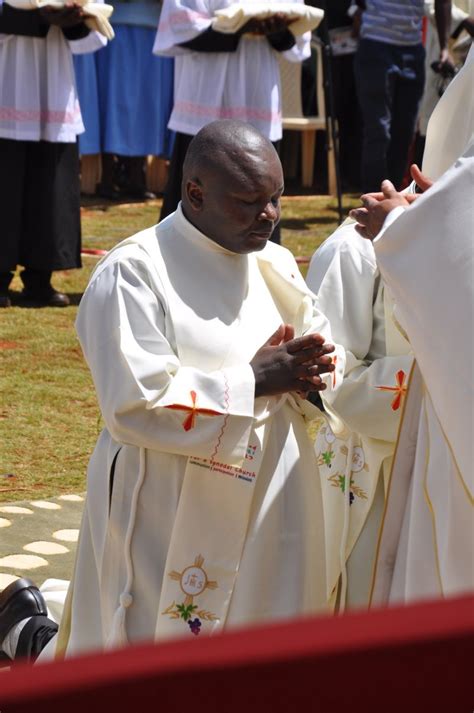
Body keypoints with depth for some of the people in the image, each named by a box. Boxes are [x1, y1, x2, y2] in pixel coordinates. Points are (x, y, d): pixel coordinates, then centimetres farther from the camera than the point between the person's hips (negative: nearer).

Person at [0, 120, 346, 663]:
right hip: (167, 516, -6)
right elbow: (137, 405, -21)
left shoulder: (274, 265, 8)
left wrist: (311, 374, -11)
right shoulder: (132, 272, -13)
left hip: (272, 511, 7)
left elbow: (328, 352, 13)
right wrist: (254, 381, -20)